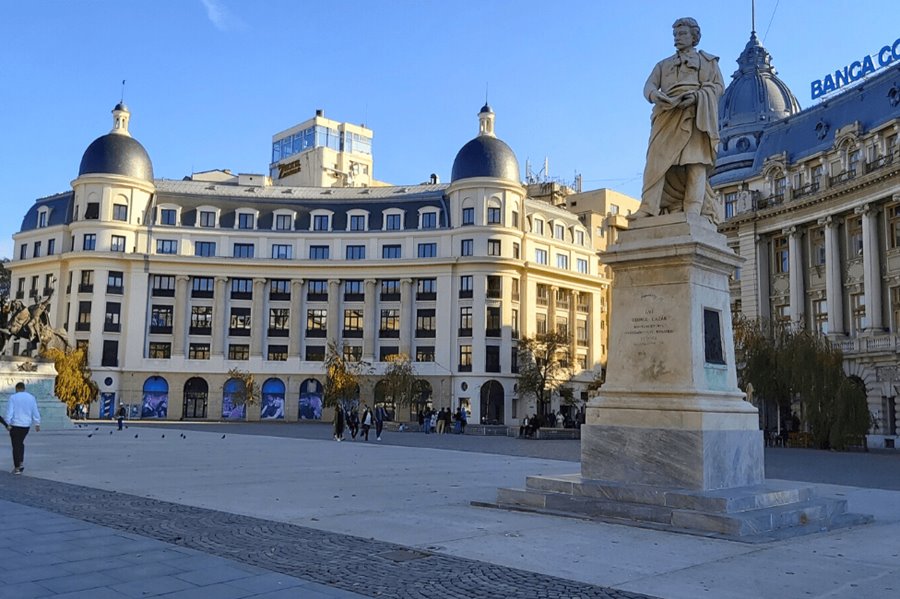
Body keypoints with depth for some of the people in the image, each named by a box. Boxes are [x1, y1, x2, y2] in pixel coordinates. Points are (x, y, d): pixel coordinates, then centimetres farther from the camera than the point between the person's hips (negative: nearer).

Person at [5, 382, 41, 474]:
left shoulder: (13, 397, -6)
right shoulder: (31, 398, 5)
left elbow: (9, 412, -12)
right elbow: (35, 412, 5)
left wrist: (8, 424, -10)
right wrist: (37, 424, 8)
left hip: (15, 425, -4)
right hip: (26, 425, 4)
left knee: (16, 446, 2)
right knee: (20, 442, 23)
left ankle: (17, 468, 3)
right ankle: (21, 462, 12)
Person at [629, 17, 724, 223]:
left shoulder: (708, 61, 24)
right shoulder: (663, 64, 29)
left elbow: (718, 86, 9)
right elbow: (649, 85, 12)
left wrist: (696, 96, -12)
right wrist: (655, 94, -15)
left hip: (695, 115, -2)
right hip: (667, 115, 2)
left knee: (694, 162, -15)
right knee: (657, 159, -15)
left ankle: (694, 211, -23)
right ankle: (648, 208, -24)